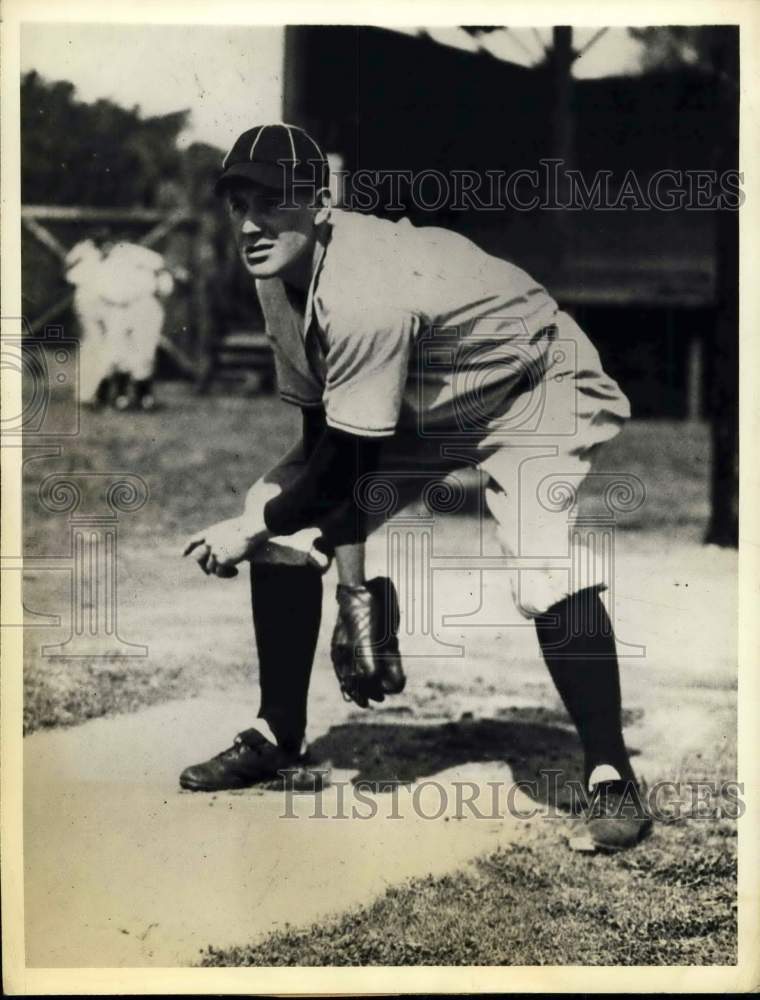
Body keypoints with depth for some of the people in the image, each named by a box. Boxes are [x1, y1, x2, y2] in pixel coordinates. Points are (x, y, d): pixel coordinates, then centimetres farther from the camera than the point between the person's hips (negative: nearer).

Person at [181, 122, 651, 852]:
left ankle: (610, 777, -15)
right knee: (282, 518, -1)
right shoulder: (278, 273, -12)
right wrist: (352, 581, -10)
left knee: (550, 574, -30)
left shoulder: (364, 297, -38)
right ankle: (278, 735, 14)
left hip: (534, 394, -8)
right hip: (418, 405, 8)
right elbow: (323, 432, -7)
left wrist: (248, 530, -20)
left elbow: (350, 459, -31)